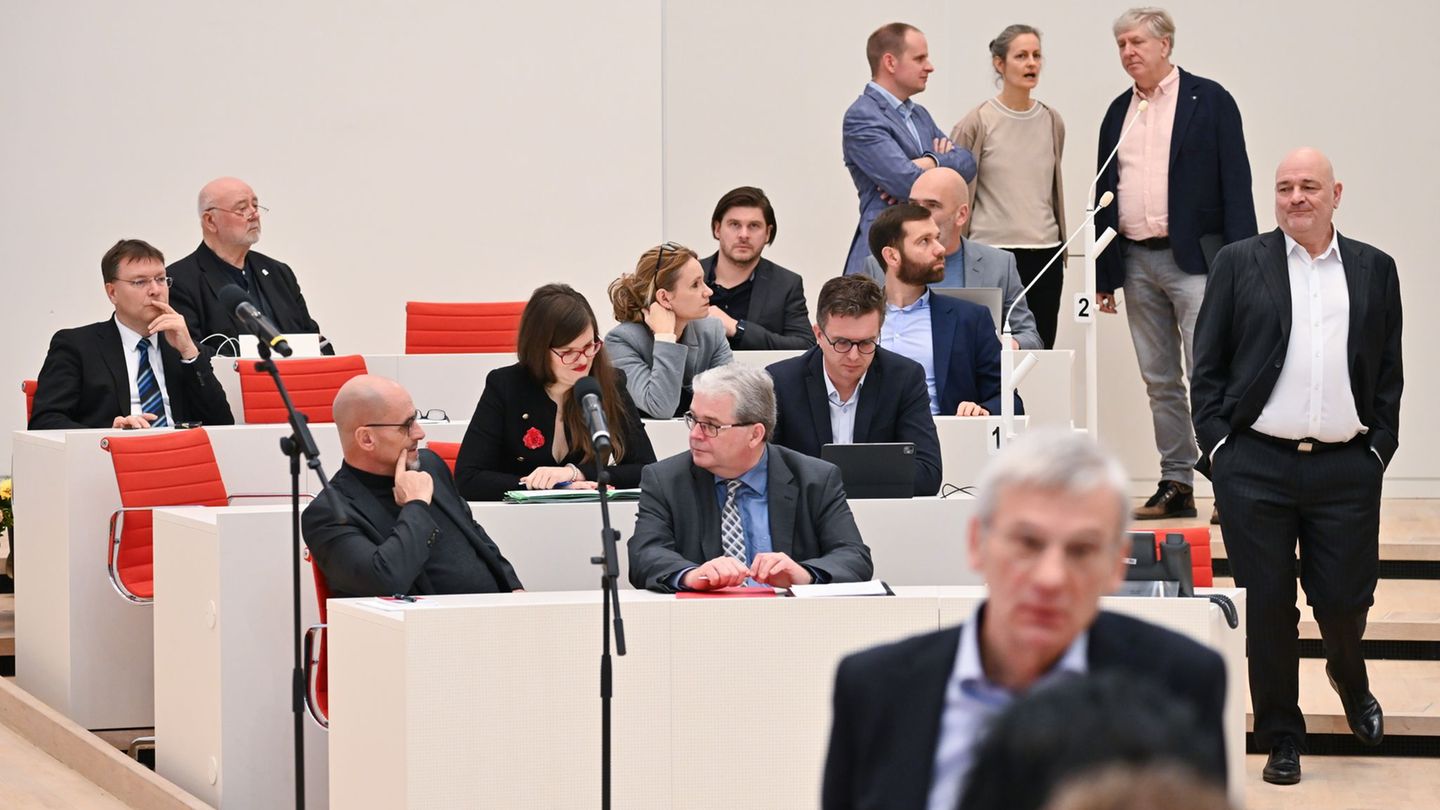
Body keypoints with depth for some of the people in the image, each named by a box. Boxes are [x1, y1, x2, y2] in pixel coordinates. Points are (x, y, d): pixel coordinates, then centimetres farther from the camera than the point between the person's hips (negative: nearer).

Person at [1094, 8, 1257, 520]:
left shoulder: (1209, 101, -1)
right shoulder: (1118, 112, 14)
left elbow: (1235, 184, -5)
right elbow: (1105, 192, 17)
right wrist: (1102, 274, 12)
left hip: (1193, 259, -6)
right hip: (1136, 262, 6)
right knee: (1159, 382, 7)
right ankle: (1176, 487, 12)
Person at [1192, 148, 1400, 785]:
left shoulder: (1374, 271, 9)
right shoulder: (1239, 264, 5)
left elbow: (1388, 372, 11)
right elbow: (1208, 365, 4)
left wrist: (1379, 447, 3)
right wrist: (1216, 444, -3)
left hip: (1346, 469, 1)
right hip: (1256, 466, -1)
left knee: (1344, 599, 3)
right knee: (1268, 605, 2)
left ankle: (1350, 682, 37)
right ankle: (1281, 739, 14)